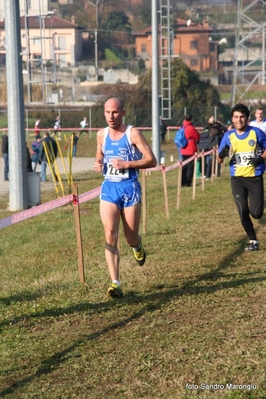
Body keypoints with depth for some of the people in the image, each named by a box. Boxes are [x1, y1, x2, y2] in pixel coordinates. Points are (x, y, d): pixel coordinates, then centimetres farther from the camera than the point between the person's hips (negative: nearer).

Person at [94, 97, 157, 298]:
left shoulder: (133, 134, -8)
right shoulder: (101, 134, 6)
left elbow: (152, 160, -10)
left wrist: (127, 164, -21)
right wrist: (98, 164, 1)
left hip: (130, 188, -3)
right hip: (109, 188, 3)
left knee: (131, 238, 6)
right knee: (110, 236, -12)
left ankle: (138, 248, 46)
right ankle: (116, 283, -12)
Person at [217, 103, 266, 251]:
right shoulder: (228, 136, 1)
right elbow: (220, 159, 5)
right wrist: (221, 155, -19)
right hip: (237, 179, 2)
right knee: (242, 211, -7)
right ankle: (253, 240, 12)